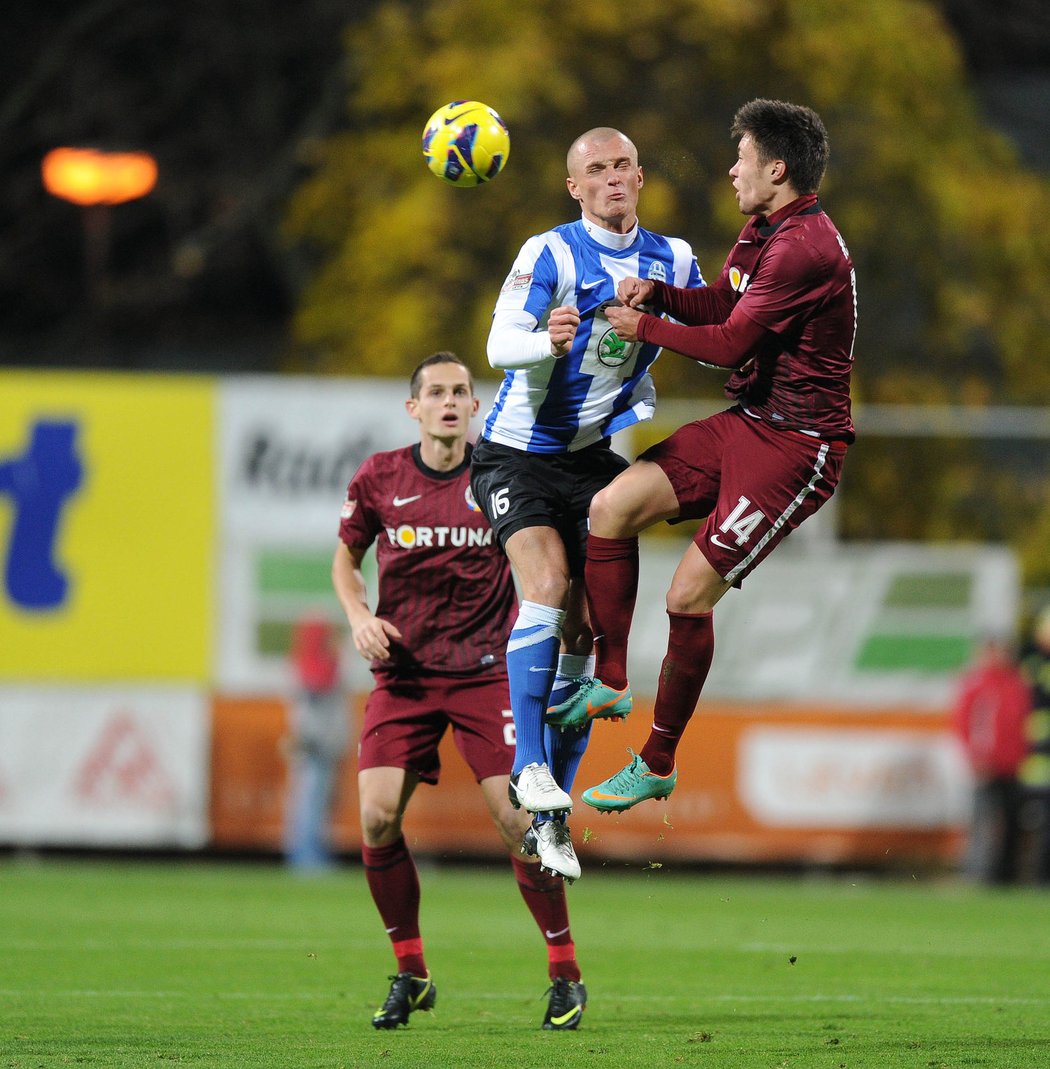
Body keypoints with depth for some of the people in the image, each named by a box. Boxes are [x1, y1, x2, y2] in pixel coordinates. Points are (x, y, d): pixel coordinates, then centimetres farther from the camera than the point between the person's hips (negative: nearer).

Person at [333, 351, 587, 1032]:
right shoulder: (379, 479, 1)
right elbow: (346, 559, 15)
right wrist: (360, 617, -3)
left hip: (485, 670, -2)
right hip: (403, 672, 2)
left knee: (518, 818, -12)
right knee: (377, 817, -12)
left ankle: (566, 974, 4)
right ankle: (411, 974, 6)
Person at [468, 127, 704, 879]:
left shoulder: (672, 260, 2)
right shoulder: (550, 253, -12)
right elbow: (499, 344, -23)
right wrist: (549, 340, -45)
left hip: (597, 457, 5)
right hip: (519, 453, -4)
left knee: (585, 625, 1)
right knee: (548, 582, -27)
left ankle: (551, 817, 8)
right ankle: (530, 765, -25)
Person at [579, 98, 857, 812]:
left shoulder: (804, 249, -22)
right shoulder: (764, 233, 11)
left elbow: (731, 343, -20)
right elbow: (722, 306, 20)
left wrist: (645, 327, -5)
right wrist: (659, 294, 0)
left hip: (795, 445, -10)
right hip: (745, 424, 10)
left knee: (690, 594, -9)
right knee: (611, 507, -2)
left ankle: (658, 765, 6)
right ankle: (609, 682, 7)